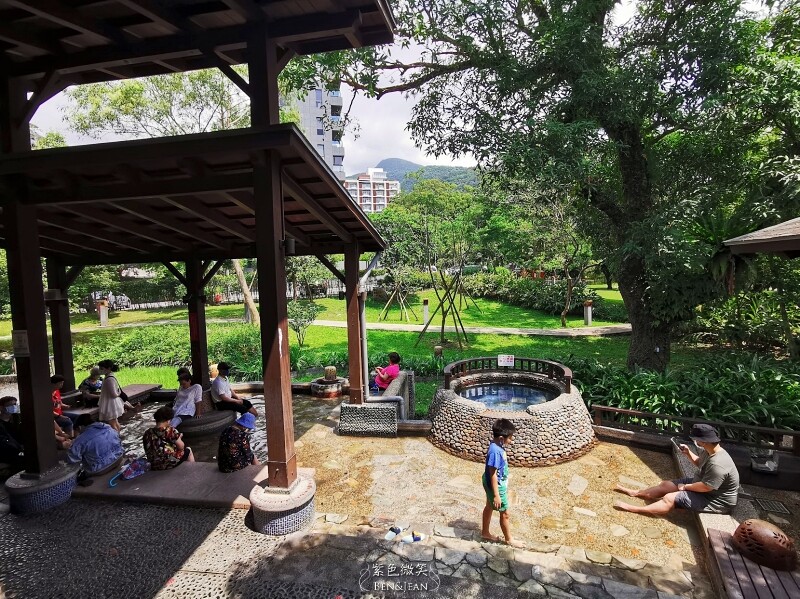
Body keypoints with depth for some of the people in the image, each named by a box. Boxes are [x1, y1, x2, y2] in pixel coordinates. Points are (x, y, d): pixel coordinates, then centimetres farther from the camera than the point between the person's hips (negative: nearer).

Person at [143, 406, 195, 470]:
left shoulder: (147, 433, -6)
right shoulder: (171, 430, -19)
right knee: (188, 450, 23)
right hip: (171, 463, -5)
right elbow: (181, 447, -11)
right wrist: (178, 437, 8)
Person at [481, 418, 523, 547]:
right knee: (505, 513, 10)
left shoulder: (497, 446, -5)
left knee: (489, 507, 23)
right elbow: (493, 474, -29)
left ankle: (485, 533, 41)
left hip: (497, 484, 9)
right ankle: (509, 539, 31)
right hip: (496, 486, -9)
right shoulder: (495, 451, -34)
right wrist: (496, 495, -24)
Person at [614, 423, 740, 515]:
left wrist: (685, 487, -15)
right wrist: (688, 453, -1)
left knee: (670, 498, -16)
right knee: (665, 485, 7)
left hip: (716, 501, -10)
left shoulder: (718, 464, -35)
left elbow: (705, 487, -32)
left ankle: (633, 509, -13)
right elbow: (699, 462, 18)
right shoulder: (709, 451, -3)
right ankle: (634, 493, 22)